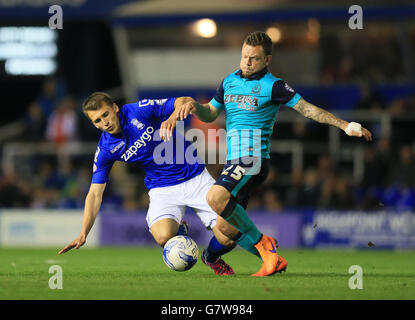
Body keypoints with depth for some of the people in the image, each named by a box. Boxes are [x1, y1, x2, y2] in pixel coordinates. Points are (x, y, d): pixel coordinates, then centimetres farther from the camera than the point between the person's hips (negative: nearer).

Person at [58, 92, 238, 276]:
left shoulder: (139, 111, -13)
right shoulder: (105, 150, -6)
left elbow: (186, 102, -11)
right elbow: (95, 194, -3)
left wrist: (172, 118, -33)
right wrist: (83, 234, -12)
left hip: (195, 178, -1)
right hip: (162, 188, 1)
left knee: (228, 237, -15)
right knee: (164, 237, -30)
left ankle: (211, 256, 22)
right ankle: (179, 231, 9)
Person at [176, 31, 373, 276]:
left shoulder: (273, 86, -4)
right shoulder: (229, 82, 16)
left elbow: (308, 109, -8)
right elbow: (209, 115, 26)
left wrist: (344, 125, -18)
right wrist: (194, 106, 3)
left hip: (253, 157, -8)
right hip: (234, 161, 8)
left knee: (216, 197, -31)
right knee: (224, 227, 1)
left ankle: (263, 243, -18)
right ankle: (273, 260, 12)